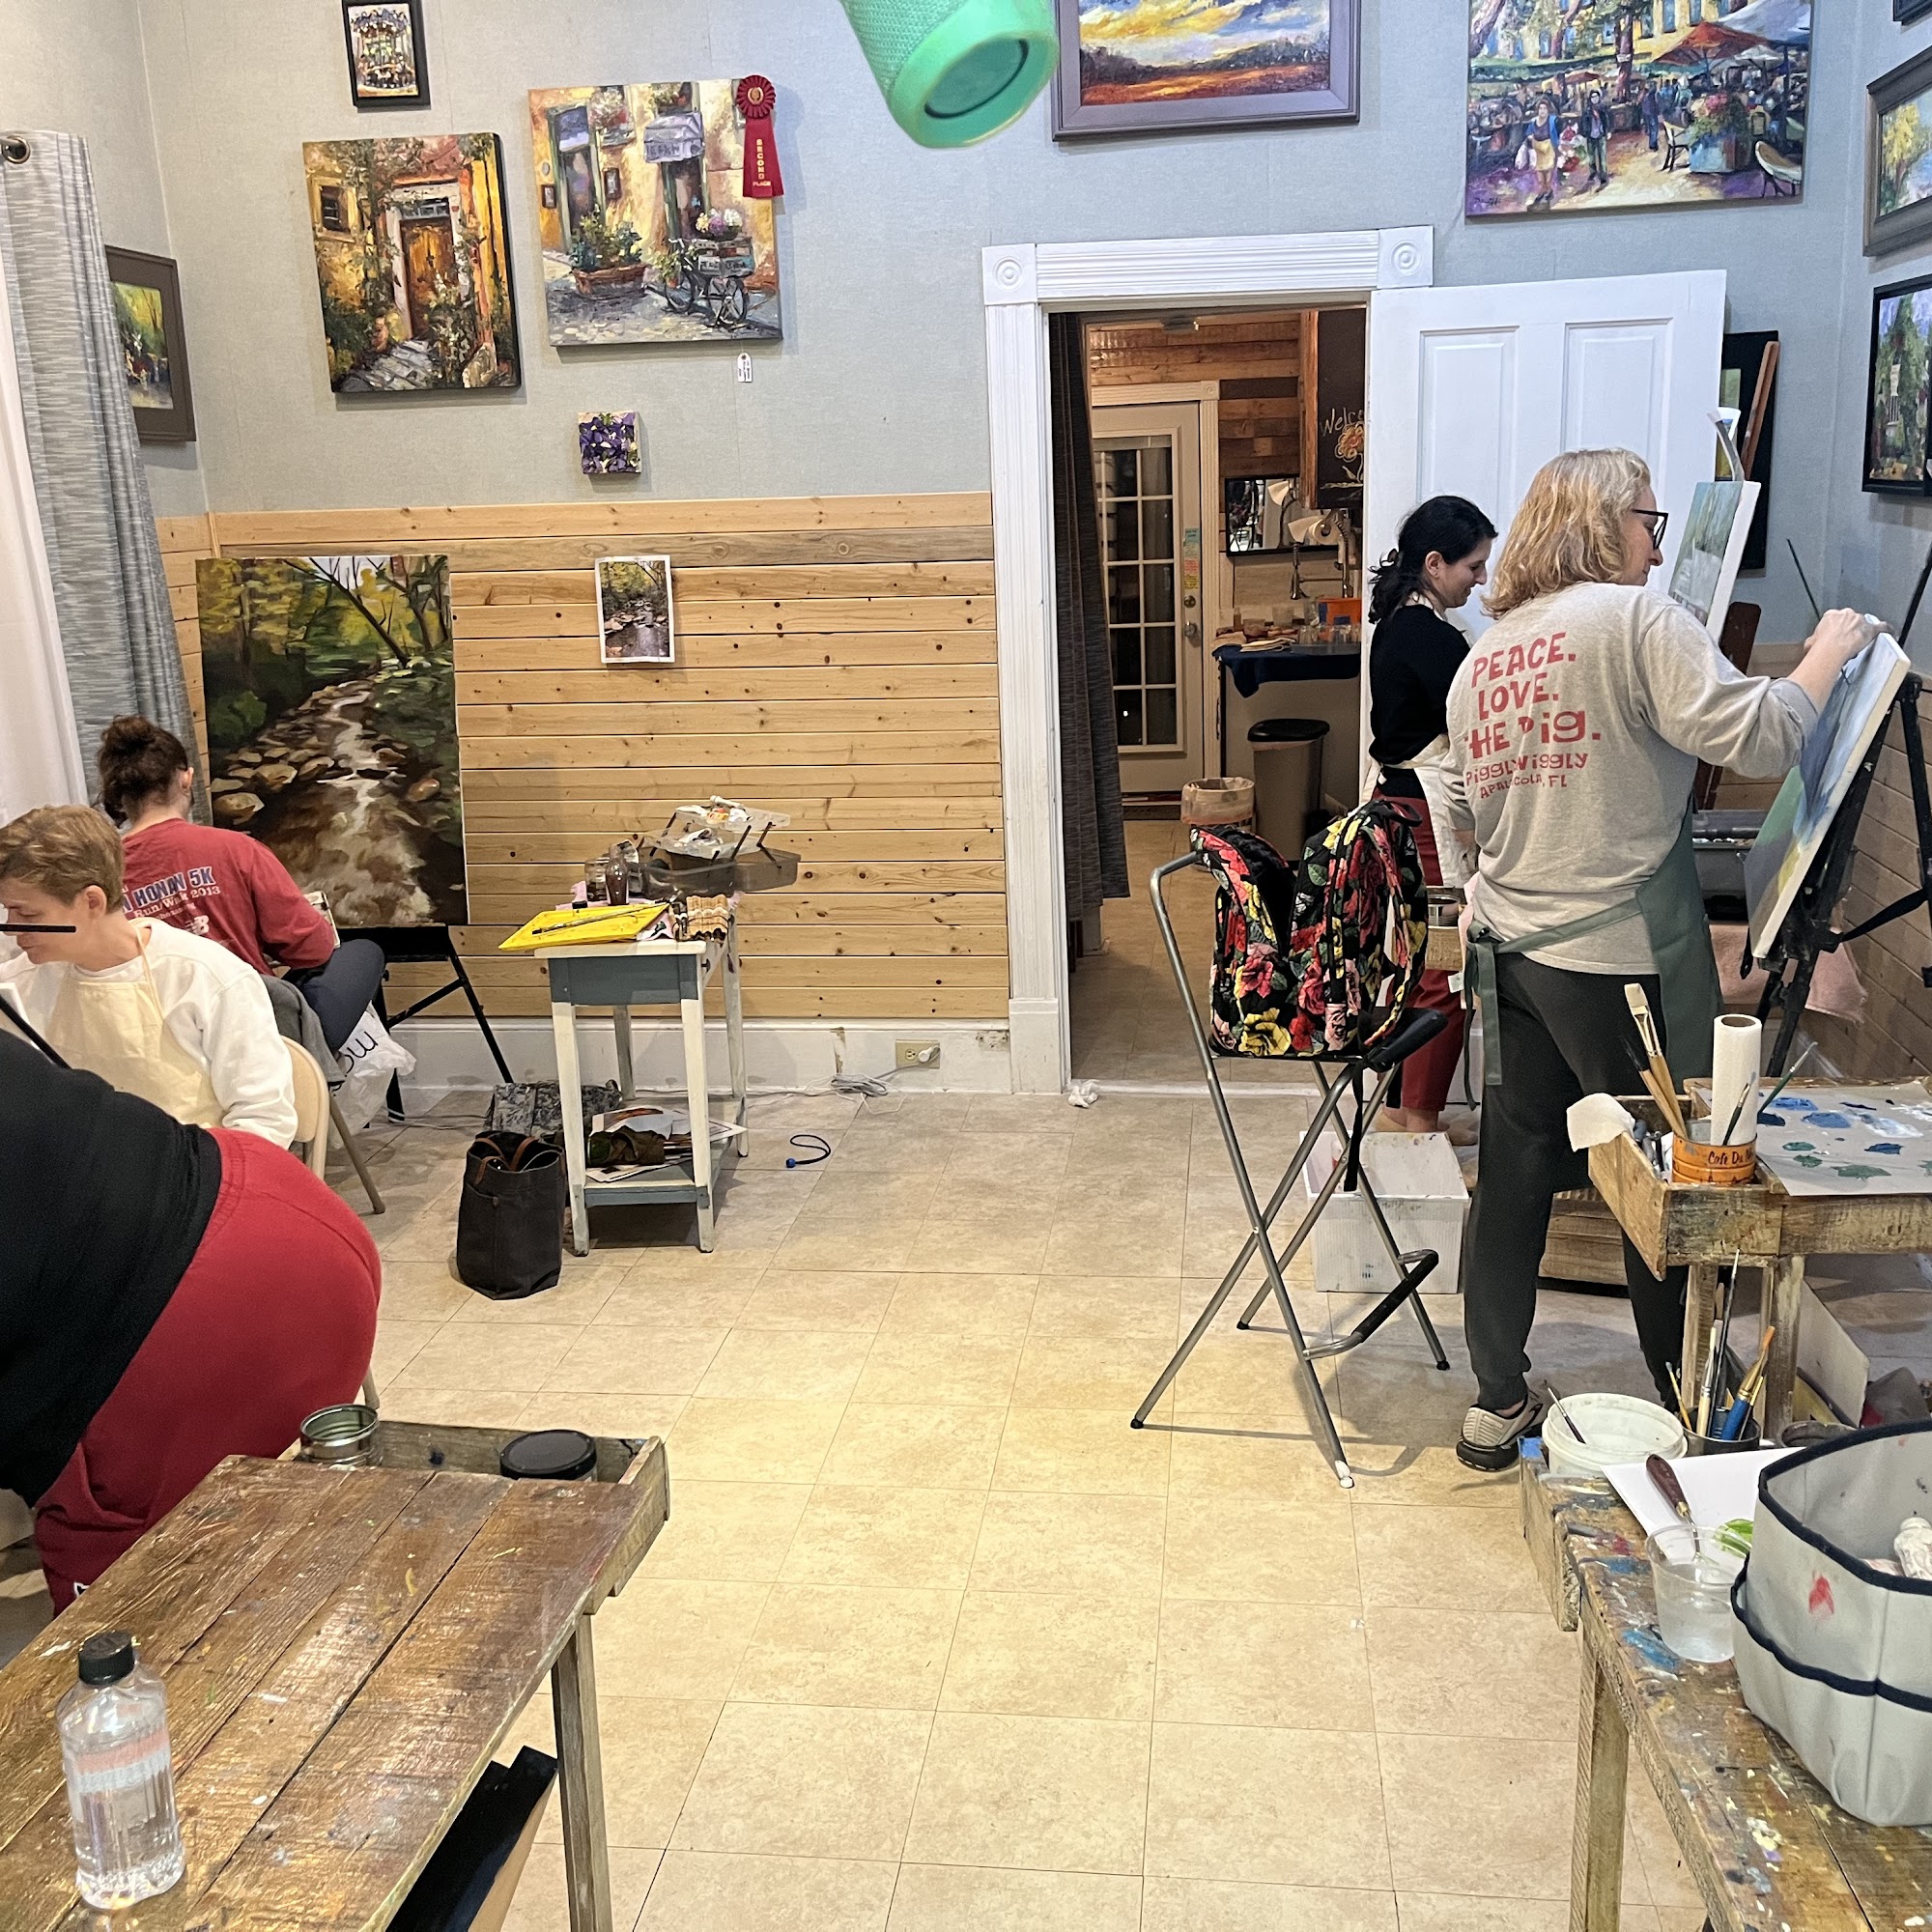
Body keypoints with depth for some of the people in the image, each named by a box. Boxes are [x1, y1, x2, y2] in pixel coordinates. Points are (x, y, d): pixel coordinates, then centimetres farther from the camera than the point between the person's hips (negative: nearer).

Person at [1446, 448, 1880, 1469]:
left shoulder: (1482, 656, 12)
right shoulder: (1635, 619, -9)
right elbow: (1755, 735, -18)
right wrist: (1829, 653, -3)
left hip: (1508, 953, 6)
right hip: (1619, 956, -6)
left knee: (1514, 1172, 11)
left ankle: (1496, 1405, 19)